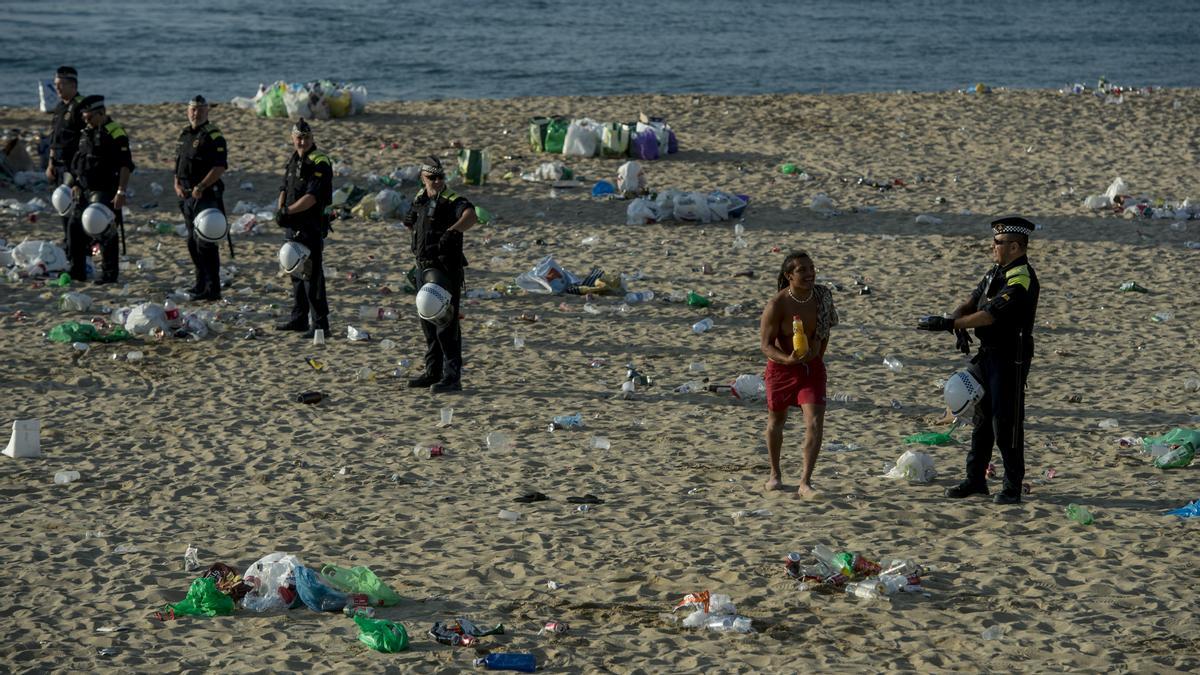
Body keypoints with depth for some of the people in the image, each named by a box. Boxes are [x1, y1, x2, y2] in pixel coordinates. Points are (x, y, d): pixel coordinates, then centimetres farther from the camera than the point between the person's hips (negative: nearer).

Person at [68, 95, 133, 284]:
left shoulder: (115, 133, -12)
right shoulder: (87, 133, 15)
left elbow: (126, 166, -17)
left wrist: (121, 192, -22)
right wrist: (77, 184, 18)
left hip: (104, 193, -9)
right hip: (85, 191, 9)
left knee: (106, 233, -6)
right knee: (75, 229, 11)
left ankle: (109, 274, 2)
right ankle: (76, 271, 19)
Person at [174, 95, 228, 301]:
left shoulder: (213, 136, -11)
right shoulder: (184, 134, 15)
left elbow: (219, 167, -18)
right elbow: (178, 162, 23)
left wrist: (201, 187, -20)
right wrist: (177, 184, 7)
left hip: (206, 196, -9)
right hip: (187, 196, 9)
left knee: (205, 243, -10)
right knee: (193, 242, 13)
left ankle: (212, 288, -7)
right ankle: (201, 284, 23)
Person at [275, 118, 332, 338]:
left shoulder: (319, 163, -13)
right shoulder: (293, 160, 14)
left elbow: (313, 197, -22)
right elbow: (284, 188, 16)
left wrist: (289, 211, -24)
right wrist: (281, 210, -3)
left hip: (312, 227, -9)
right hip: (294, 226, 9)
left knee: (312, 276, -10)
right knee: (296, 273, 16)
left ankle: (320, 324, -8)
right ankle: (299, 318, 27)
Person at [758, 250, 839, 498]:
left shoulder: (823, 296, -7)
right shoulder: (777, 305, -21)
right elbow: (766, 345, -19)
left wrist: (818, 357, 13)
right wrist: (788, 359, -36)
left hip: (813, 367, 2)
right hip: (782, 367, -2)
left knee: (815, 423, -14)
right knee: (776, 422, 15)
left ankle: (805, 482, -13)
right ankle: (775, 474, 38)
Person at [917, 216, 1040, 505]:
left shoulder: (1021, 279, -18)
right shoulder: (996, 272, 12)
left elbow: (990, 315, -27)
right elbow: (971, 302, 11)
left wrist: (947, 323, -27)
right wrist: (958, 326, -11)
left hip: (1010, 359, -9)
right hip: (986, 354, 9)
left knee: (1006, 424, -5)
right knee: (982, 418, 15)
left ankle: (1013, 488, 2)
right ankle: (975, 479, 24)